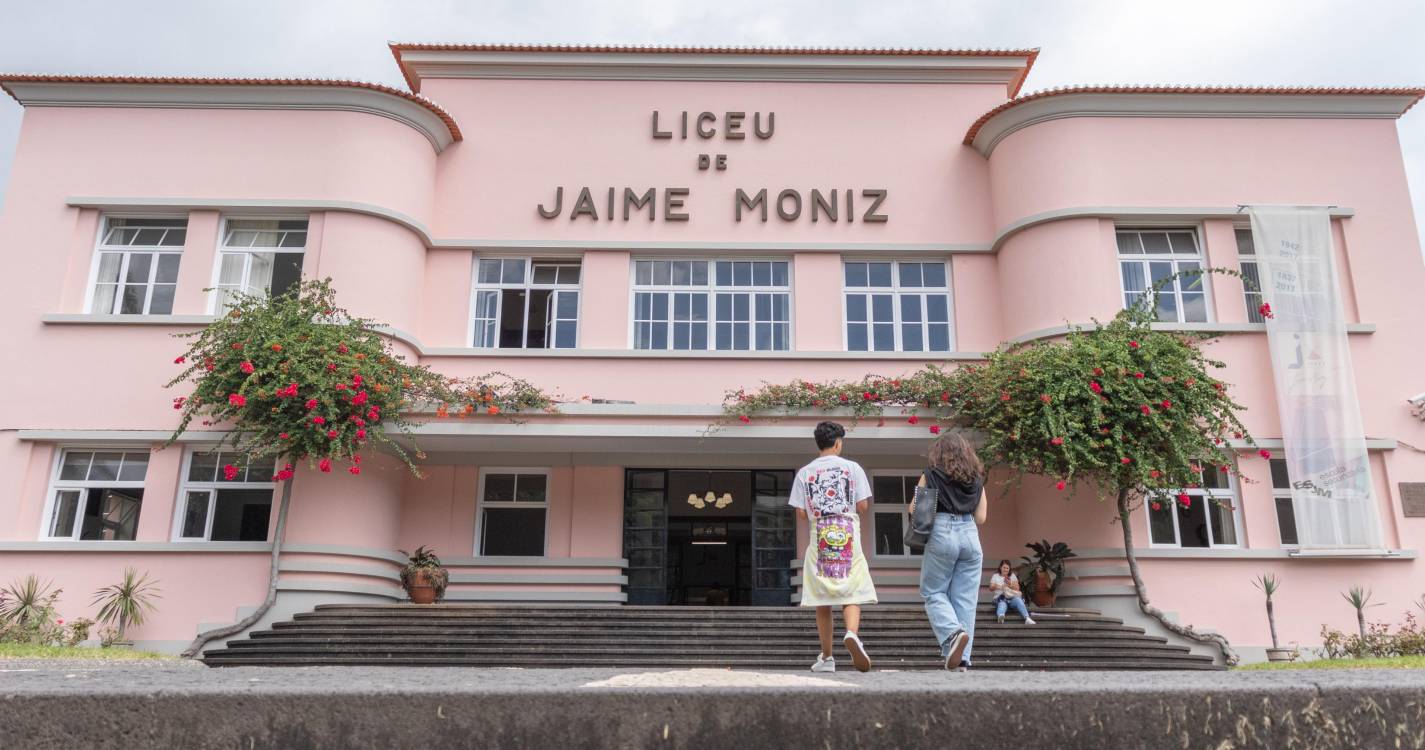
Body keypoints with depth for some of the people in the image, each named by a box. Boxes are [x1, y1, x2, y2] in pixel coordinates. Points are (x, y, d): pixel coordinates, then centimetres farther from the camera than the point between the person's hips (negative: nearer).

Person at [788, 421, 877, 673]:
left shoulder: (804, 472, 4)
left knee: (822, 603, 8)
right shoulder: (853, 468, 2)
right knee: (851, 595, 2)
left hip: (819, 539, 1)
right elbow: (863, 506, 0)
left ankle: (826, 657, 11)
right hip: (848, 538, -1)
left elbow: (800, 513, 1)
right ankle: (852, 633, -26)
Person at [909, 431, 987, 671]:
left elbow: (913, 509, 0)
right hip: (970, 536, 3)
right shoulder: (976, 479, 10)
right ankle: (962, 659, 4)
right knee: (965, 598, 5)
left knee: (933, 592, 9)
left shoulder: (931, 475, 1)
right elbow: (981, 517, 10)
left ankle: (953, 633, -17)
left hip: (941, 534, -3)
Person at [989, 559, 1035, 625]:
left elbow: (1017, 588, 14)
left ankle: (1027, 619, -53)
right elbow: (991, 589, 11)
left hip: (1013, 597, 2)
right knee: (1002, 604, -38)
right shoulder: (995, 576, 21)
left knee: (1019, 601, -34)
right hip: (1001, 597, -2)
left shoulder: (1012, 576, 25)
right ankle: (1000, 616, -73)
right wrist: (994, 586, -13)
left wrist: (1010, 585, -7)